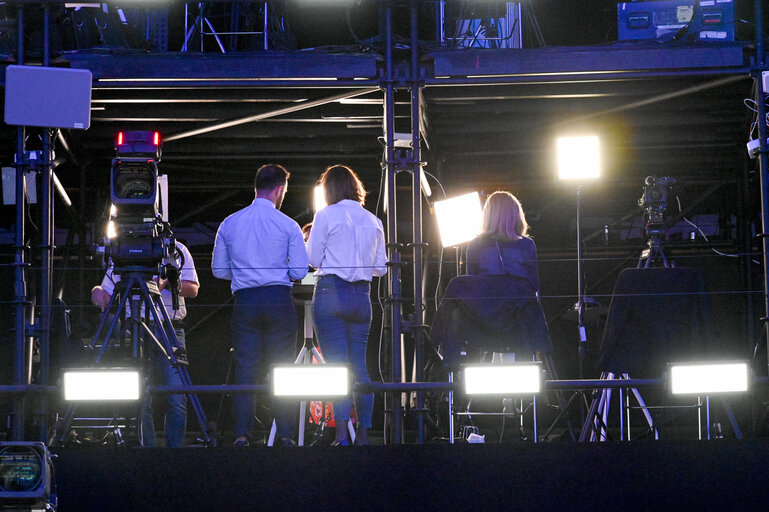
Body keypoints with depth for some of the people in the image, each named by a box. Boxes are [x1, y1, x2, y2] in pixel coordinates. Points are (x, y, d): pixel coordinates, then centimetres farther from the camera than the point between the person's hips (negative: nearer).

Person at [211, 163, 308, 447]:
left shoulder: (229, 224, 7)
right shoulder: (288, 225, -1)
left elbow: (219, 269, 10)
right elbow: (299, 271, -4)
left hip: (244, 302, 2)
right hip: (279, 301, -2)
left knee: (245, 370, 2)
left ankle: (241, 434, -5)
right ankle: (285, 434, -2)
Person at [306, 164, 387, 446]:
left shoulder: (326, 215, -2)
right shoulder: (373, 221, 12)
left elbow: (313, 259, -2)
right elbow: (381, 268, 14)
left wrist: (309, 240, 18)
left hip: (331, 292, -4)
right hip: (361, 296, 4)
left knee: (337, 366, -8)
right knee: (360, 368, 7)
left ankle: (342, 435, -15)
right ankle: (363, 435, 6)